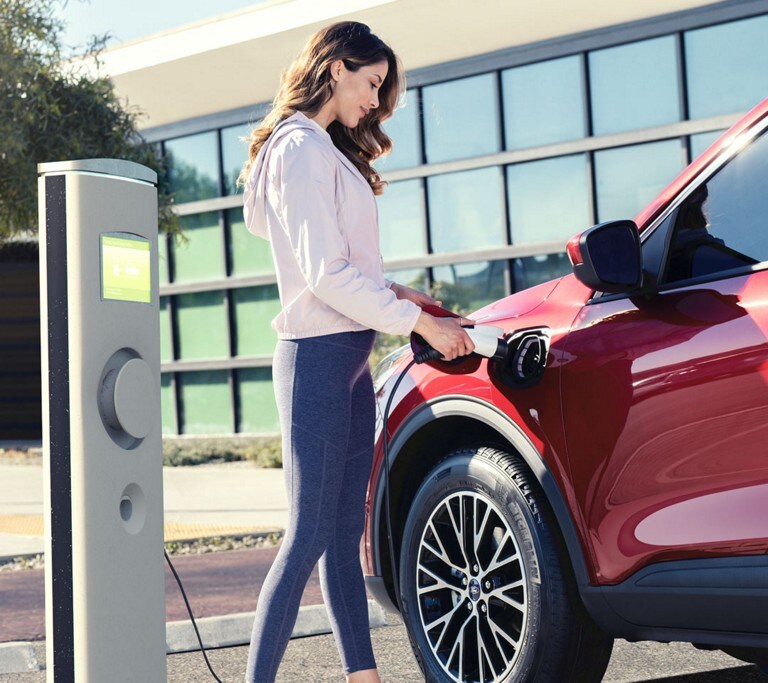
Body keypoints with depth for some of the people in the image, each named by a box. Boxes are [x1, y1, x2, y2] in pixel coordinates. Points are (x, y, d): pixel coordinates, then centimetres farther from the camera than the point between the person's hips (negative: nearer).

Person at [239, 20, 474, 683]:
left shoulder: (327, 150, 20)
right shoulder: (301, 149, -11)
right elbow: (326, 275, -18)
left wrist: (393, 290, 6)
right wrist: (419, 321, -14)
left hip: (350, 358, 10)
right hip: (317, 356, -10)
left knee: (344, 534, 9)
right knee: (309, 534, -9)